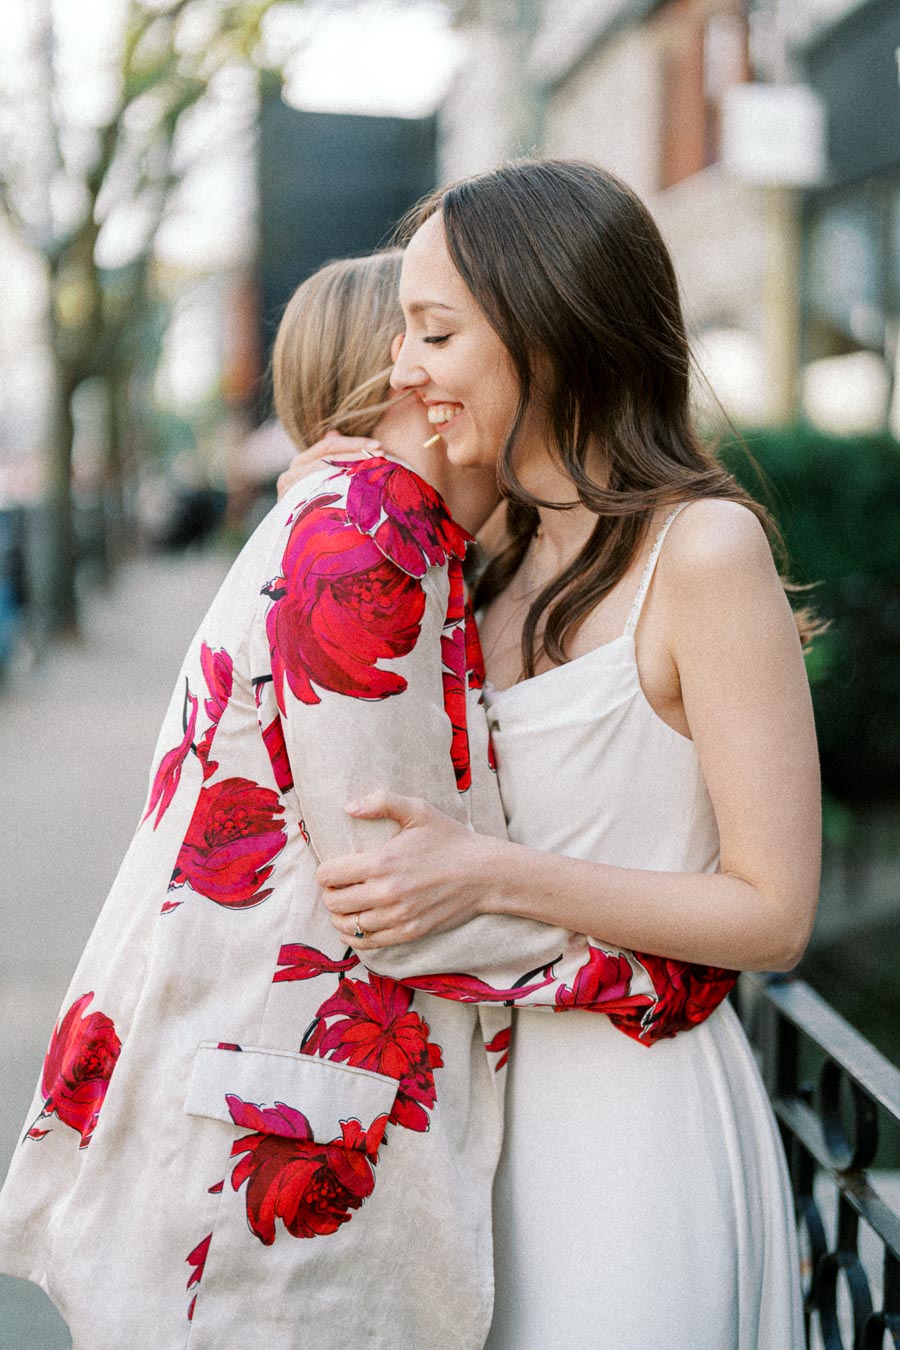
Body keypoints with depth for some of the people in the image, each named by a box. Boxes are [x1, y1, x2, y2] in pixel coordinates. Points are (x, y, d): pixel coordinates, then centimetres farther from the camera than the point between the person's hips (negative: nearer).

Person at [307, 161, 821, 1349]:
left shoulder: (704, 549, -17)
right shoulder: (518, 558, 6)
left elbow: (773, 914, -16)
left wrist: (487, 875, -22)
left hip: (636, 1107, -7)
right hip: (503, 1086, 7)